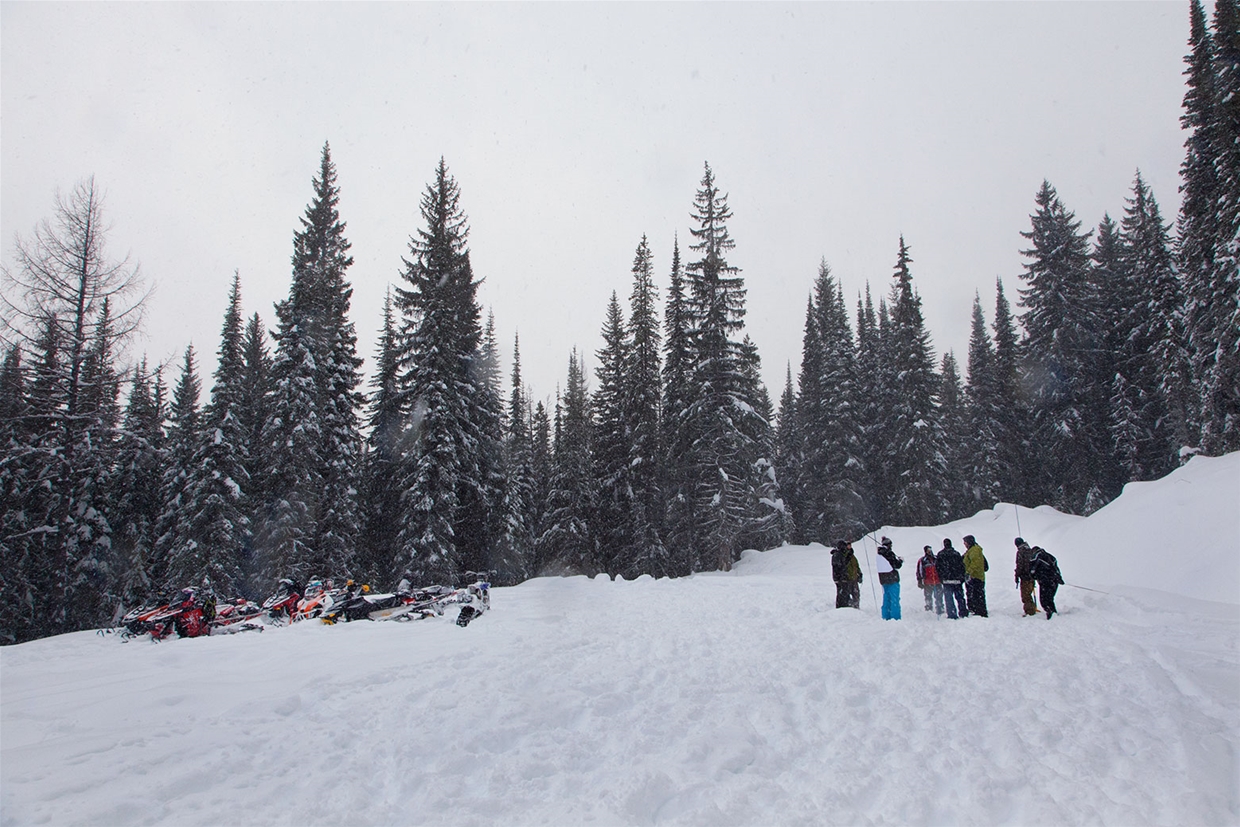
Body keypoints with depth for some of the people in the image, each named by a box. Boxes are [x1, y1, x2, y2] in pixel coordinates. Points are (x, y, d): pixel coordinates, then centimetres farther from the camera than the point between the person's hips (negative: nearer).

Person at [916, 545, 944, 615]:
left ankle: (940, 610, 10)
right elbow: (919, 572, 0)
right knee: (928, 597, 0)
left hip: (937, 582, 3)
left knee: (939, 597, 4)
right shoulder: (922, 561, 1)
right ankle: (928, 609, 8)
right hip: (928, 583, -3)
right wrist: (920, 581, -6)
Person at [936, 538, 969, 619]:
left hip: (947, 580, -3)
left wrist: (941, 577, 7)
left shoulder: (941, 554, -2)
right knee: (960, 597, 12)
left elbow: (937, 567, -2)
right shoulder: (956, 553, 4)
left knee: (949, 598, 0)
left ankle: (952, 614, -6)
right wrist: (962, 577, 9)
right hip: (957, 580, 3)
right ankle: (963, 613, 12)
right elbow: (962, 566, 4)